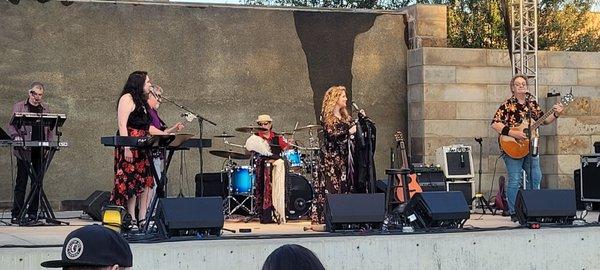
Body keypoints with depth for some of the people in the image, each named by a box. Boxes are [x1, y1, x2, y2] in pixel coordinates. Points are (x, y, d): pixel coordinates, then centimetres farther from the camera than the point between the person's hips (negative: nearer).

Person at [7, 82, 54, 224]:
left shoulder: (46, 109, 15)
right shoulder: (19, 106, 7)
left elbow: (50, 128, 16)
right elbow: (11, 125, 2)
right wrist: (16, 136, -17)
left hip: (40, 151, 3)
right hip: (24, 151, -3)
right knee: (21, 182, -4)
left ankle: (33, 214, 9)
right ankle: (16, 215, -2)